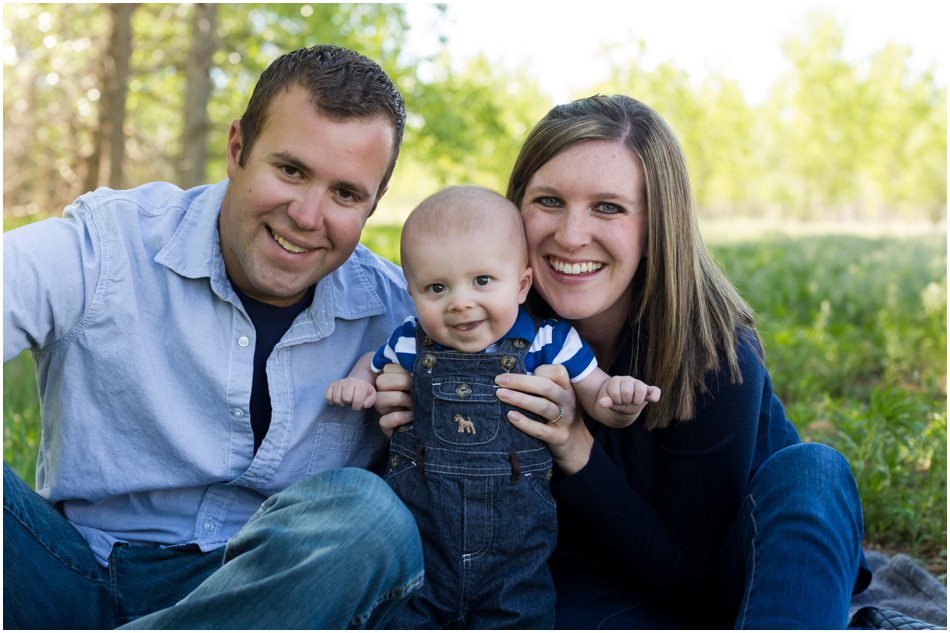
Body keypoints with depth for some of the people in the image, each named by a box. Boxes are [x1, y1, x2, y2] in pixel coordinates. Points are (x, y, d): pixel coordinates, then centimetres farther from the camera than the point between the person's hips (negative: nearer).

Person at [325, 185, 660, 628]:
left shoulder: (549, 343, -7)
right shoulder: (408, 345, -2)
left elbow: (598, 398, 2)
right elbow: (373, 366, 21)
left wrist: (620, 397, -19)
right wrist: (357, 383, 0)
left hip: (515, 545, -1)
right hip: (417, 532, 1)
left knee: (518, 620, 7)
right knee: (402, 618, 9)